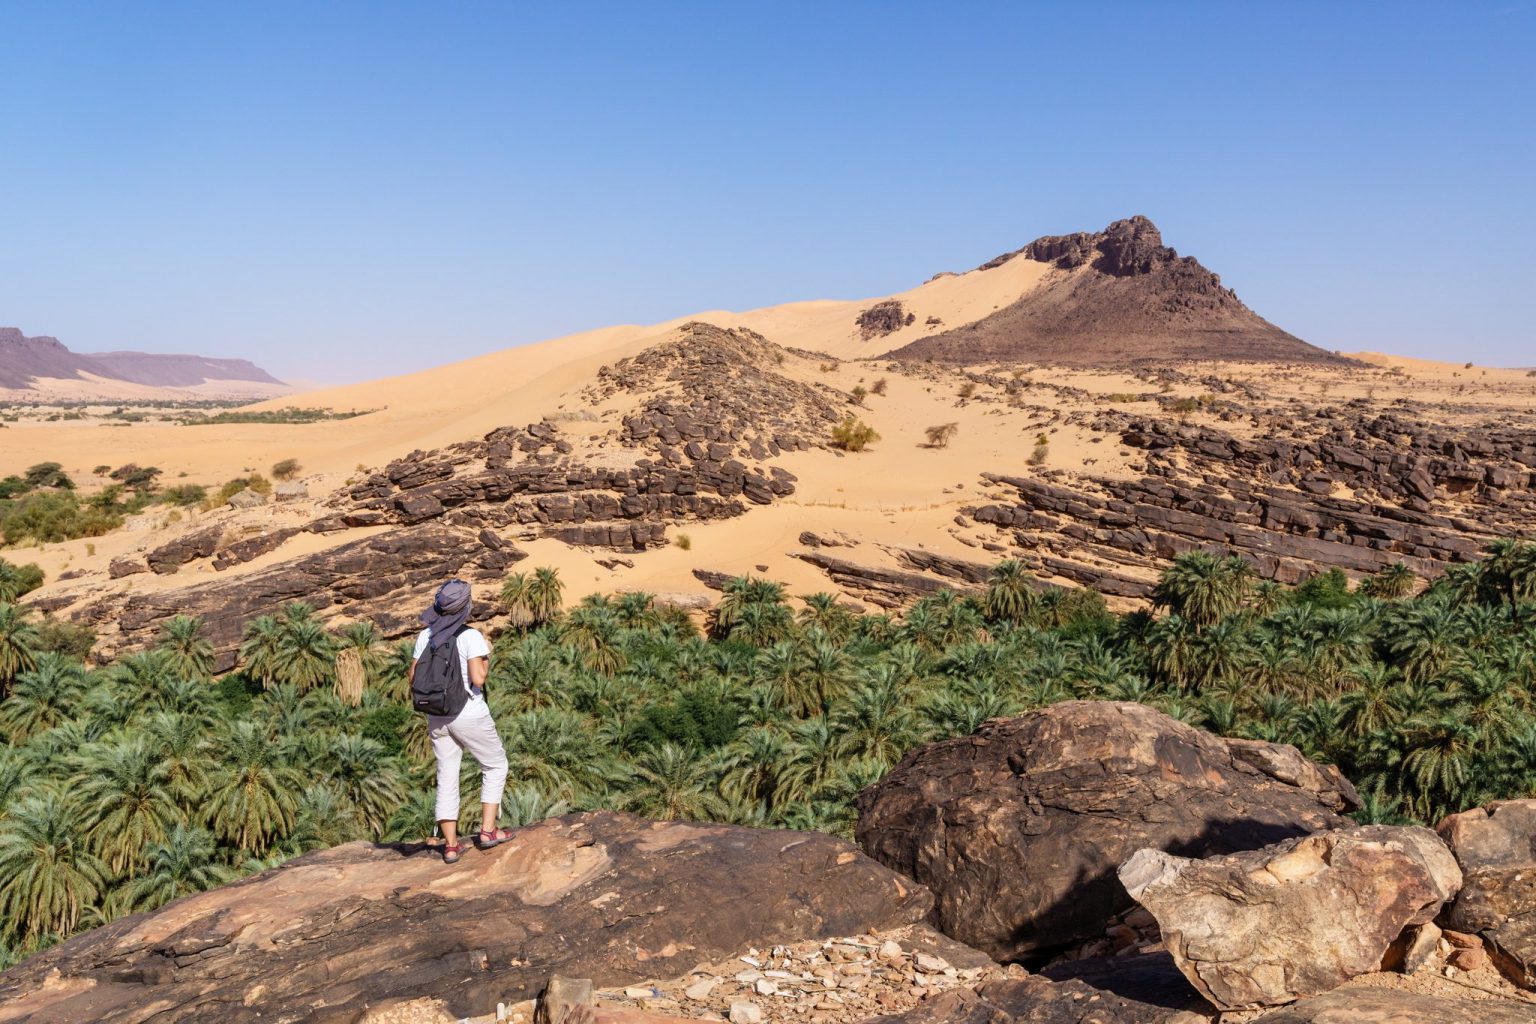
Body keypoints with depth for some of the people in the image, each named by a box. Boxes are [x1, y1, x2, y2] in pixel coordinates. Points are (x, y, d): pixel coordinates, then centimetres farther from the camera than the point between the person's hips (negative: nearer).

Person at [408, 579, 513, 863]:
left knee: (447, 779, 12)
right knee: (496, 765, 15)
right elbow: (477, 679, -21)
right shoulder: (471, 636, -16)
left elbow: (414, 676, 4)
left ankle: (450, 845, 13)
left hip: (437, 717, 5)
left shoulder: (426, 636, 1)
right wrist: (487, 658, -4)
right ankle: (487, 831, 10)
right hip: (470, 715, -5)